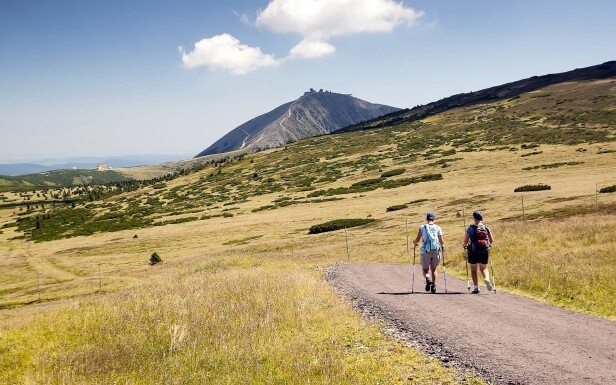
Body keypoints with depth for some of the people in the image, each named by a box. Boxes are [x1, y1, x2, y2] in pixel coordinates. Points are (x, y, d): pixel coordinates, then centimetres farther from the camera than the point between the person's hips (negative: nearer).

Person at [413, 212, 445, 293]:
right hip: (436, 251, 2)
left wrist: (414, 242, 21)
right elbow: (441, 241, 2)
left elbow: (417, 240, -1)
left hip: (425, 251, -2)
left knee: (425, 269, 8)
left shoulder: (422, 227, 3)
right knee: (433, 269, 17)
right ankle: (434, 285, 7)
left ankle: (428, 279, -22)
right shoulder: (438, 228, 6)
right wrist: (442, 245, 24)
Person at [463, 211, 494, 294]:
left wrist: (464, 245, 14)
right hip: (485, 252, 3)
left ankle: (476, 287, 6)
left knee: (473, 270, 11)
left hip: (474, 252, -2)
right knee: (484, 268, 17)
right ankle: (487, 279, -13)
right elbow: (492, 240, 5)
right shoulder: (487, 228, 2)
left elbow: (465, 241, -8)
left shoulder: (470, 228, -7)